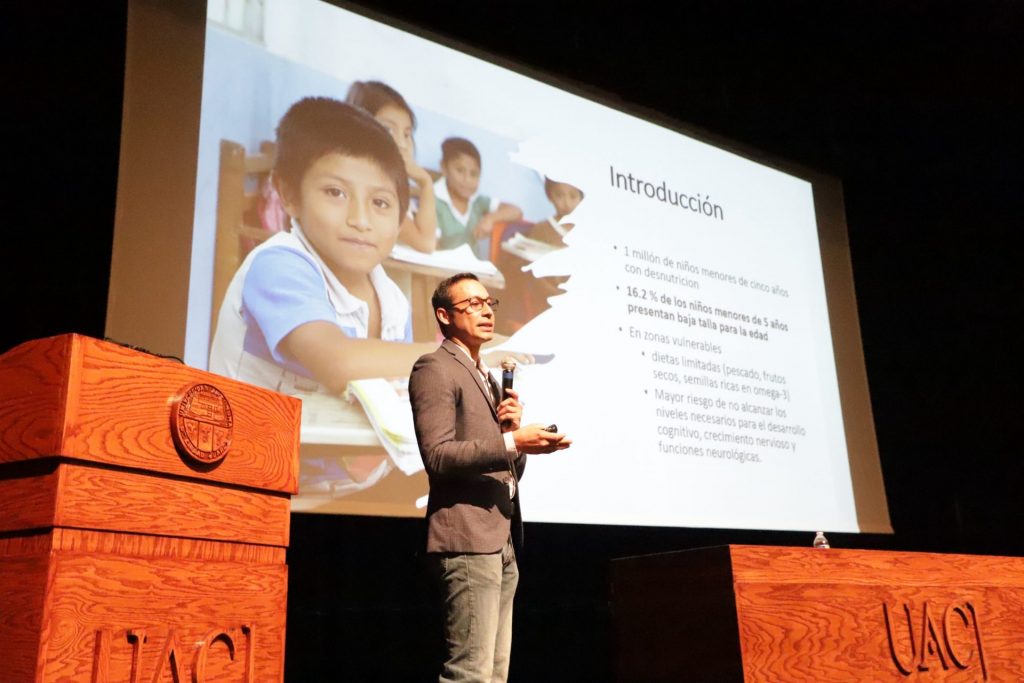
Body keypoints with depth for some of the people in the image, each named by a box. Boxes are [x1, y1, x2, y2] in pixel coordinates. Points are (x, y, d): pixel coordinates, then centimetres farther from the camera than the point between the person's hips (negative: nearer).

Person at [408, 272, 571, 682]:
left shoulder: (488, 379, 24)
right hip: (468, 540, -9)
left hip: (502, 541, 9)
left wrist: (513, 431, 3)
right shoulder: (434, 369, -4)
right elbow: (438, 456, -15)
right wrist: (511, 442, -23)